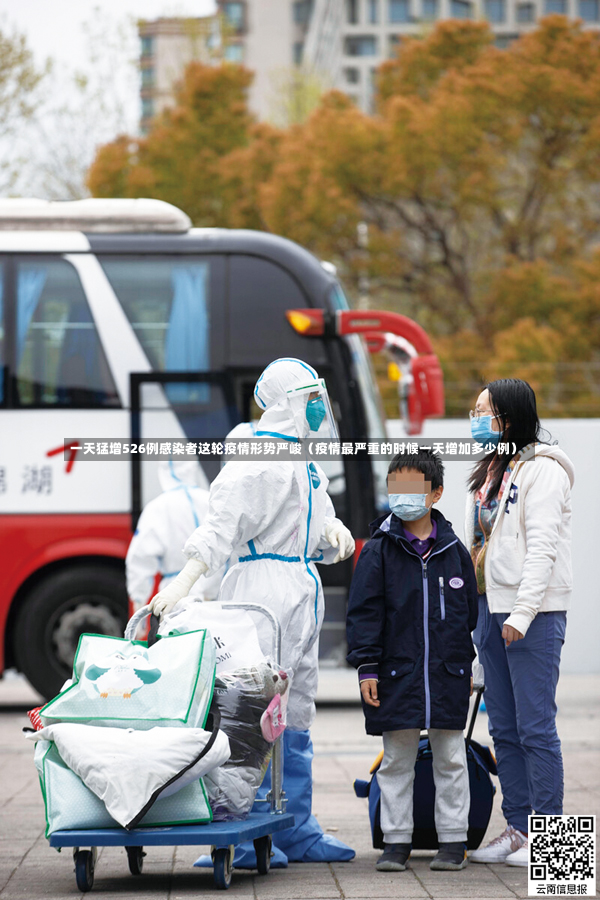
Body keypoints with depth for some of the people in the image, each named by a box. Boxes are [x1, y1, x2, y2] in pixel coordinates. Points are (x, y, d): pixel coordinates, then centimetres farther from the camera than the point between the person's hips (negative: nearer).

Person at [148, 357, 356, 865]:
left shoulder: (305, 462, 19)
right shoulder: (259, 460, -11)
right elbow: (222, 526, -20)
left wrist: (334, 532, 0)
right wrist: (183, 582, -31)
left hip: (303, 595, 10)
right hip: (265, 589, -10)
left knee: (297, 710, 13)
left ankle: (296, 832, 19)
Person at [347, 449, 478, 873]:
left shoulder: (454, 551, 5)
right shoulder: (379, 551, -1)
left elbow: (470, 611, 13)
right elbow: (364, 612, -2)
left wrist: (466, 664, 13)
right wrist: (367, 667, -9)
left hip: (447, 674, 1)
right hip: (396, 674, -1)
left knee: (450, 758, 6)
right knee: (396, 760, 4)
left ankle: (454, 839, 14)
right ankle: (396, 841, 12)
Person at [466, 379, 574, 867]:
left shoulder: (541, 470, -9)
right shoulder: (489, 471, 17)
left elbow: (542, 548, -16)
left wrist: (522, 613, -21)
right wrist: (473, 609, 14)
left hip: (534, 612, -9)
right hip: (490, 607, 9)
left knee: (535, 726, -7)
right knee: (504, 728, 10)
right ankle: (518, 827, 15)